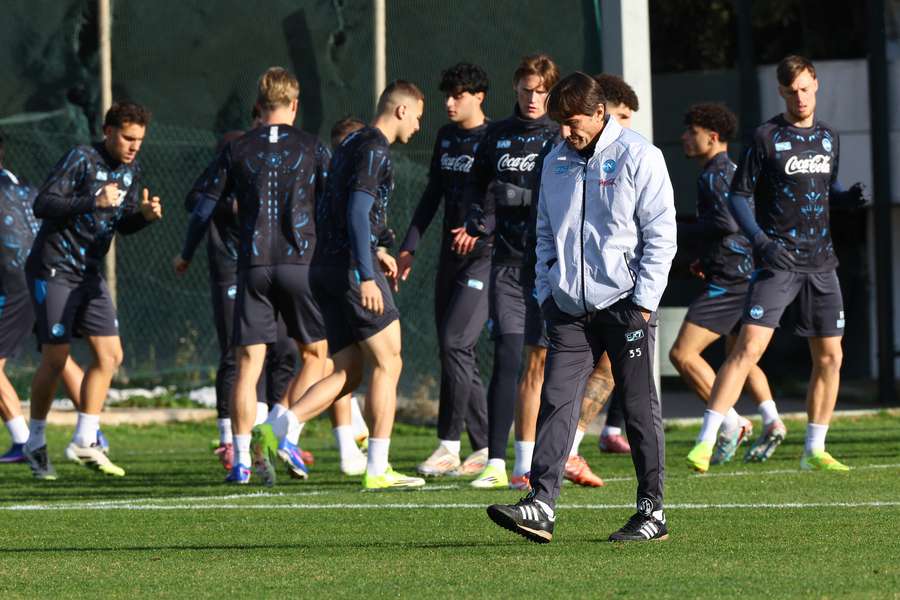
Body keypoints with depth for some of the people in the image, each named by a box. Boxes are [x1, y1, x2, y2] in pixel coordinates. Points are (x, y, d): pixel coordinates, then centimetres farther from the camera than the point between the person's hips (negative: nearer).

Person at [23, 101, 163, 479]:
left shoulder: (131, 170, 8)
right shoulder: (81, 159, -15)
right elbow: (42, 204, -22)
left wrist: (144, 214, -7)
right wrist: (92, 202, -32)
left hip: (89, 274, 8)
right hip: (53, 270, -8)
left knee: (109, 355, 0)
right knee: (56, 358, -7)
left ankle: (84, 442, 6)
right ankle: (35, 443, 9)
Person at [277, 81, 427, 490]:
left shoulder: (351, 145, 20)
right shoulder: (375, 149, -9)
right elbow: (358, 210, -19)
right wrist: (367, 275, -23)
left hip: (327, 267, 9)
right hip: (352, 267, -9)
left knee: (349, 372, 9)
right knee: (387, 363, -3)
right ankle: (377, 469, -4)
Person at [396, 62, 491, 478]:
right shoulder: (446, 137, 15)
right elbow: (433, 194, 22)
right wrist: (409, 246, 17)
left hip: (484, 257, -8)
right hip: (451, 256, 8)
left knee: (455, 343, -15)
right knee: (454, 351, 6)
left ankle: (448, 445, -10)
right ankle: (484, 447, 12)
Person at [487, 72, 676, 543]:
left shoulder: (638, 158, -5)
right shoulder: (555, 163, 12)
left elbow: (661, 234, -7)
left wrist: (643, 301, -11)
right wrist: (546, 291, 10)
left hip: (623, 305, -5)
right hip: (569, 309, 5)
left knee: (639, 406, 2)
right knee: (556, 400, -6)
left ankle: (652, 511, 10)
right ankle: (541, 507, -13)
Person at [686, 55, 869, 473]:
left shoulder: (827, 138, 12)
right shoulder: (767, 137, -5)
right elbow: (738, 196, -4)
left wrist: (850, 198, 2)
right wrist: (761, 241, -17)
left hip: (821, 264, 6)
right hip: (777, 262, -6)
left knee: (829, 357, 5)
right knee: (749, 346, -16)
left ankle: (814, 451, 16)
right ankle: (705, 442, -17)